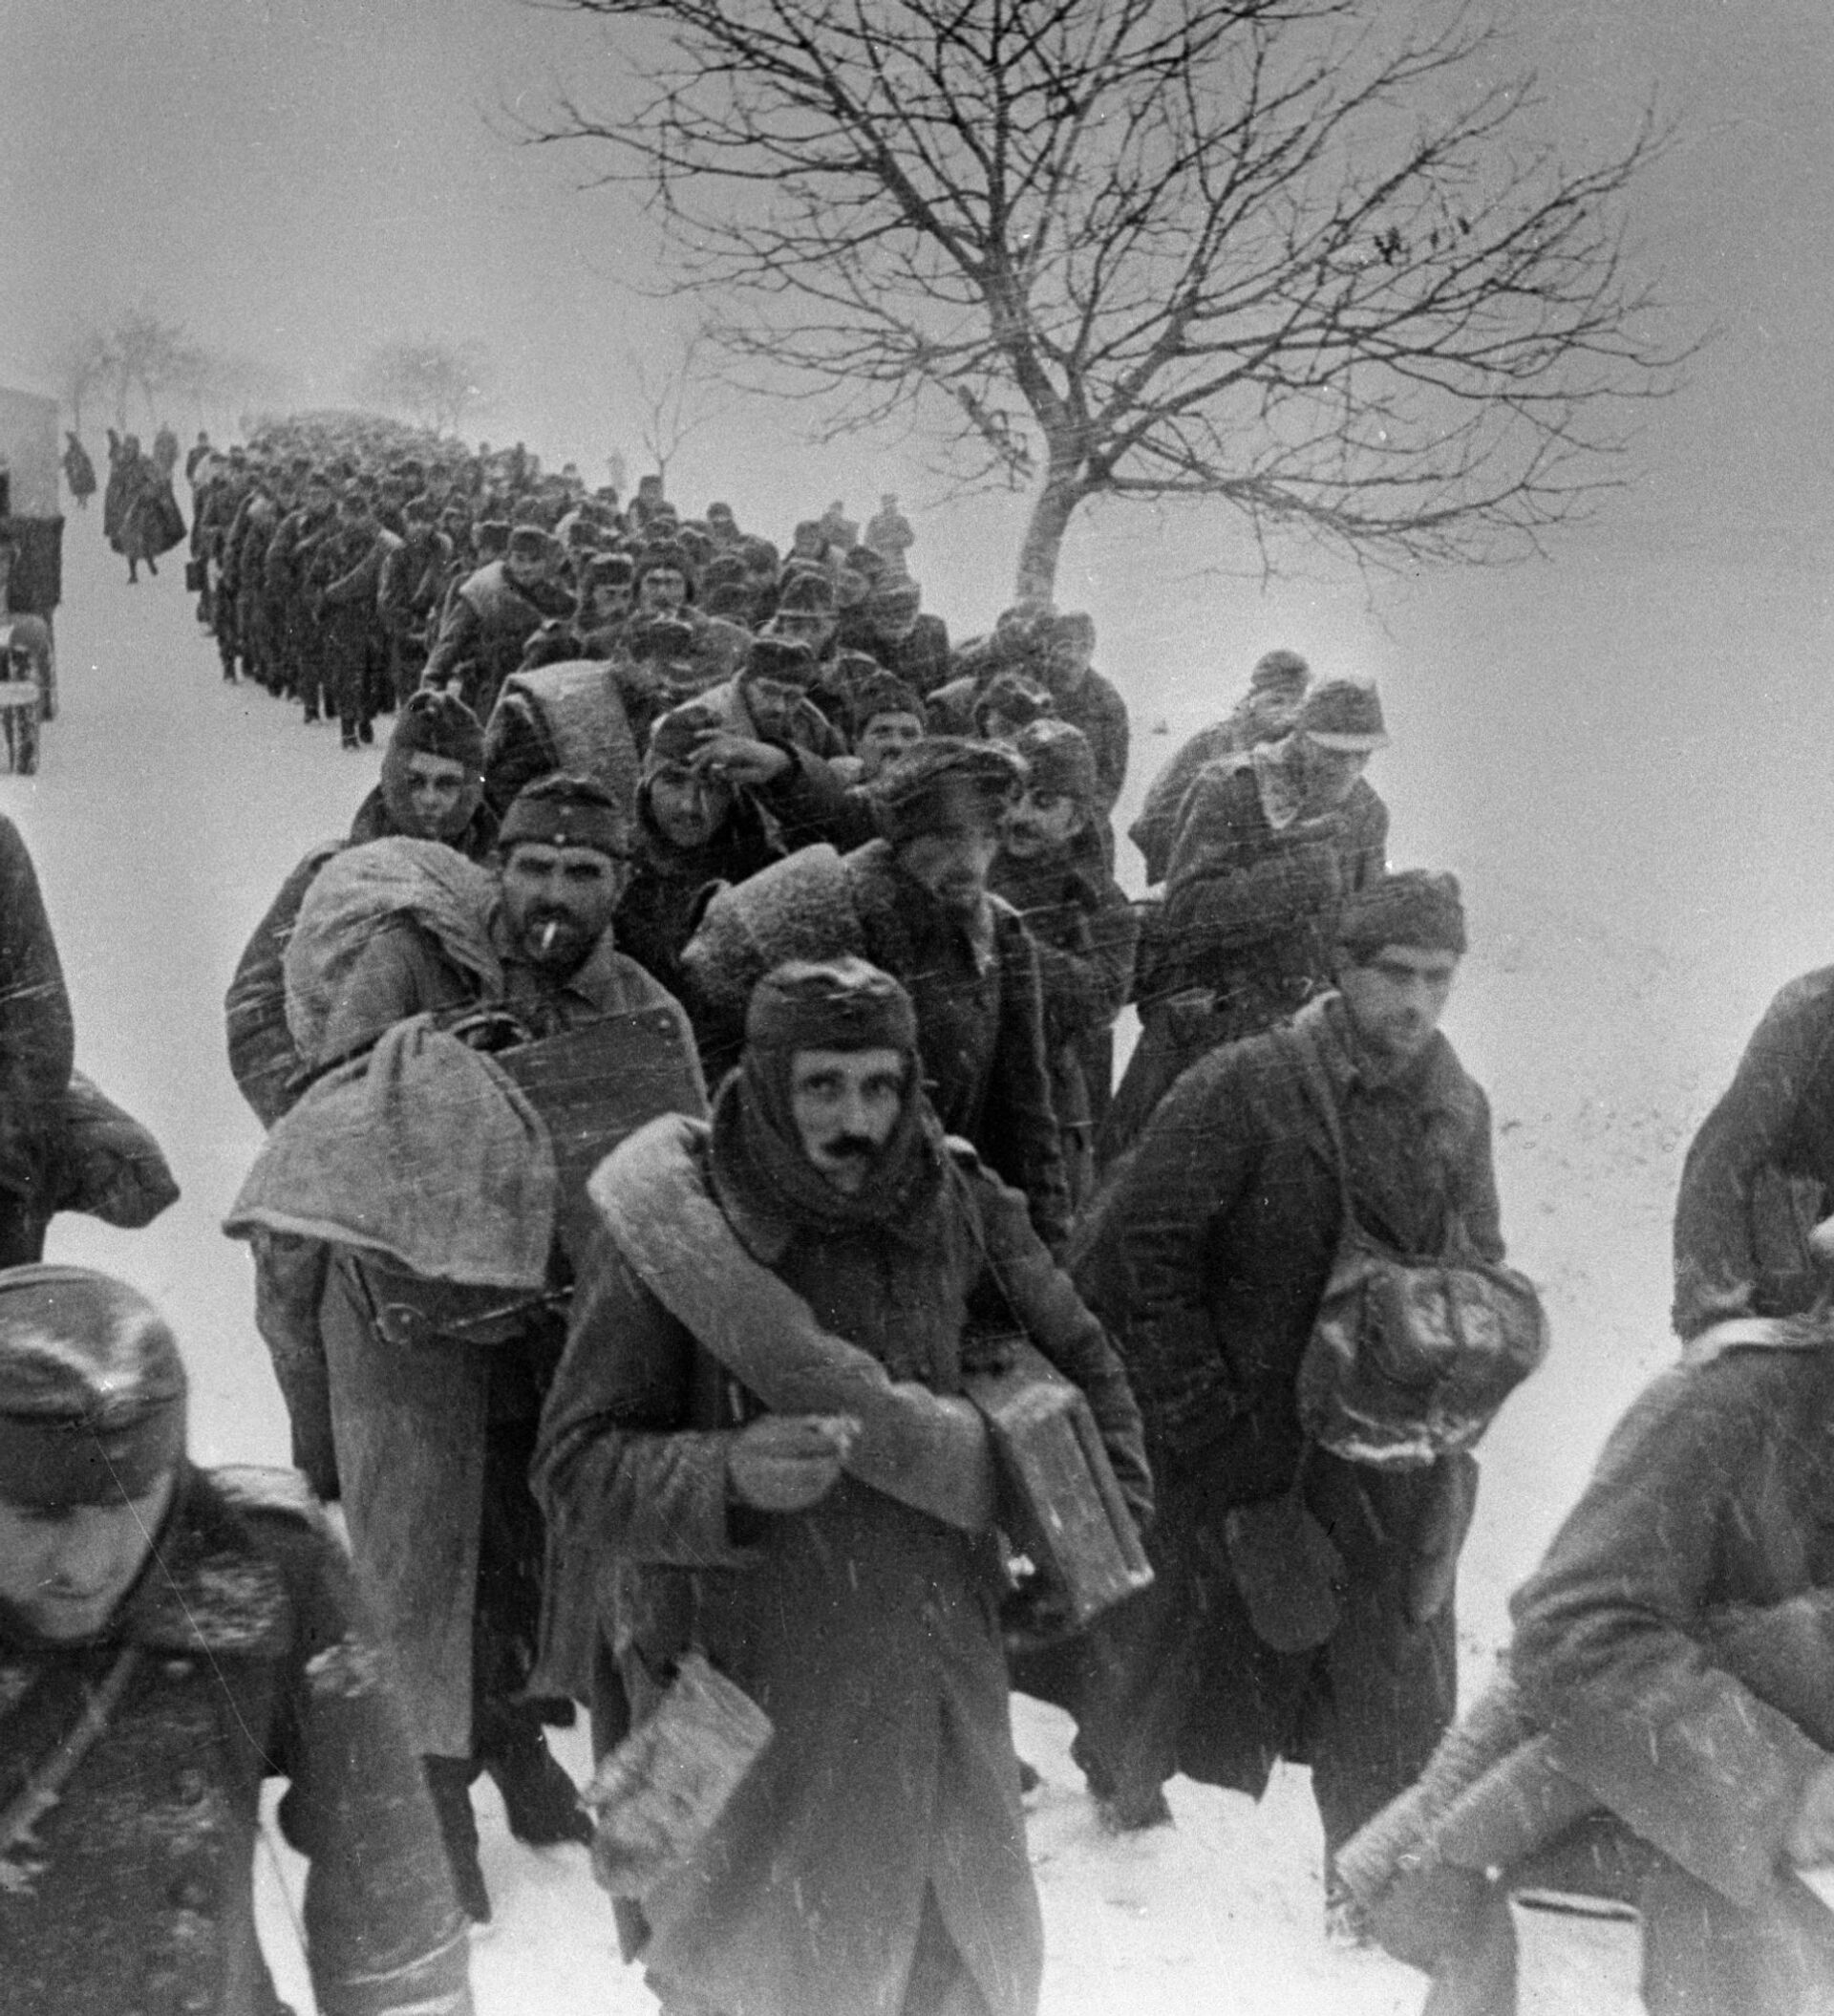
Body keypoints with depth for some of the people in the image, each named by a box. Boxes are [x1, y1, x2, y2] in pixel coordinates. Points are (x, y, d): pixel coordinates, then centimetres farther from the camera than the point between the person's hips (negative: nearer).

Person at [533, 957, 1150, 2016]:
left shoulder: (959, 1206, -4)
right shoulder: (672, 1226, -14)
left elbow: (1080, 1364, 13)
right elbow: (577, 1466, -13)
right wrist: (724, 1478, -30)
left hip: (942, 1684, 4)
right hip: (754, 1703, -4)